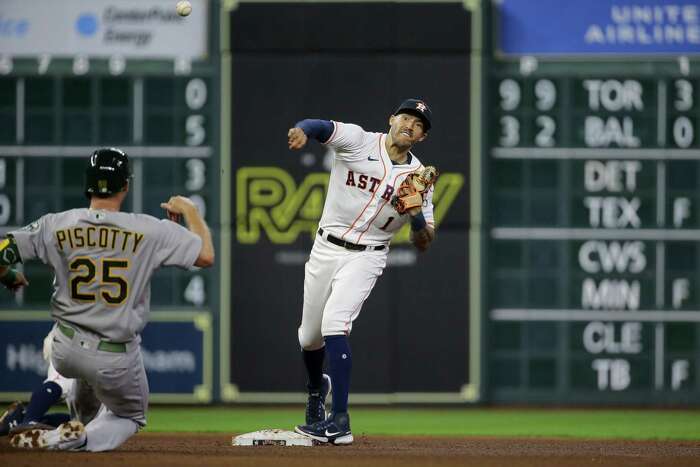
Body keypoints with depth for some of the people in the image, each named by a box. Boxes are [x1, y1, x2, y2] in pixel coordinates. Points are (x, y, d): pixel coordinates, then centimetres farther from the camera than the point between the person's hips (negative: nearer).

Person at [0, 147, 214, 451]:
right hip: (117, 363, -3)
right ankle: (82, 438, -9)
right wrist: (190, 210, 9)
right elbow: (206, 256, -7)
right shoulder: (150, 230, -14)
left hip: (65, 355, 3)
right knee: (131, 417, 22)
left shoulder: (55, 226, -9)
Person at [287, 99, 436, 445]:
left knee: (334, 323, -25)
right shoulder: (358, 141, -6)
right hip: (326, 249, 2)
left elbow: (423, 244, -1)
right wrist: (302, 131, -49)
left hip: (366, 257, -2)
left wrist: (417, 213, -22)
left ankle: (339, 419, -27)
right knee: (309, 336, 13)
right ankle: (317, 388, 48)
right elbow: (323, 128, -26)